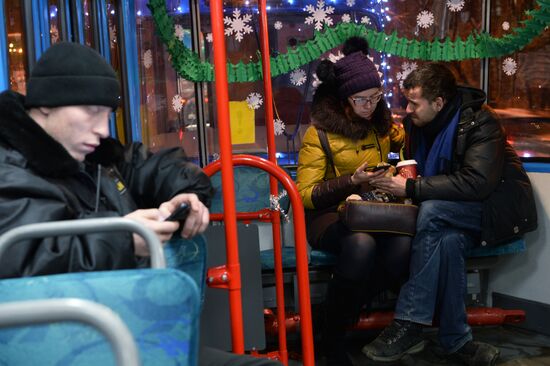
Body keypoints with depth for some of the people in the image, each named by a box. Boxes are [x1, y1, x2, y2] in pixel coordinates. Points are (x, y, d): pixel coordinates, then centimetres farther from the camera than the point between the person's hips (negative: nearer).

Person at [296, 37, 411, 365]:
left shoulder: (382, 123, 9)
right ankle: (334, 335, -18)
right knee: (361, 244, -39)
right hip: (330, 213, -4)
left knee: (405, 245, -31)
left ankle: (349, 310, -7)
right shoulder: (320, 132, -6)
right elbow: (306, 194, -8)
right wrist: (351, 181, -21)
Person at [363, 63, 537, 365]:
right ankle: (456, 341, -24)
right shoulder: (416, 124, 3)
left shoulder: (480, 124, -18)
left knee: (432, 211, -33)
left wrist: (411, 188, -30)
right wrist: (397, 180, -10)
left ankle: (408, 326, -31)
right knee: (448, 240, -33)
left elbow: (475, 183, -31)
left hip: (497, 210, -5)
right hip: (453, 216, 6)